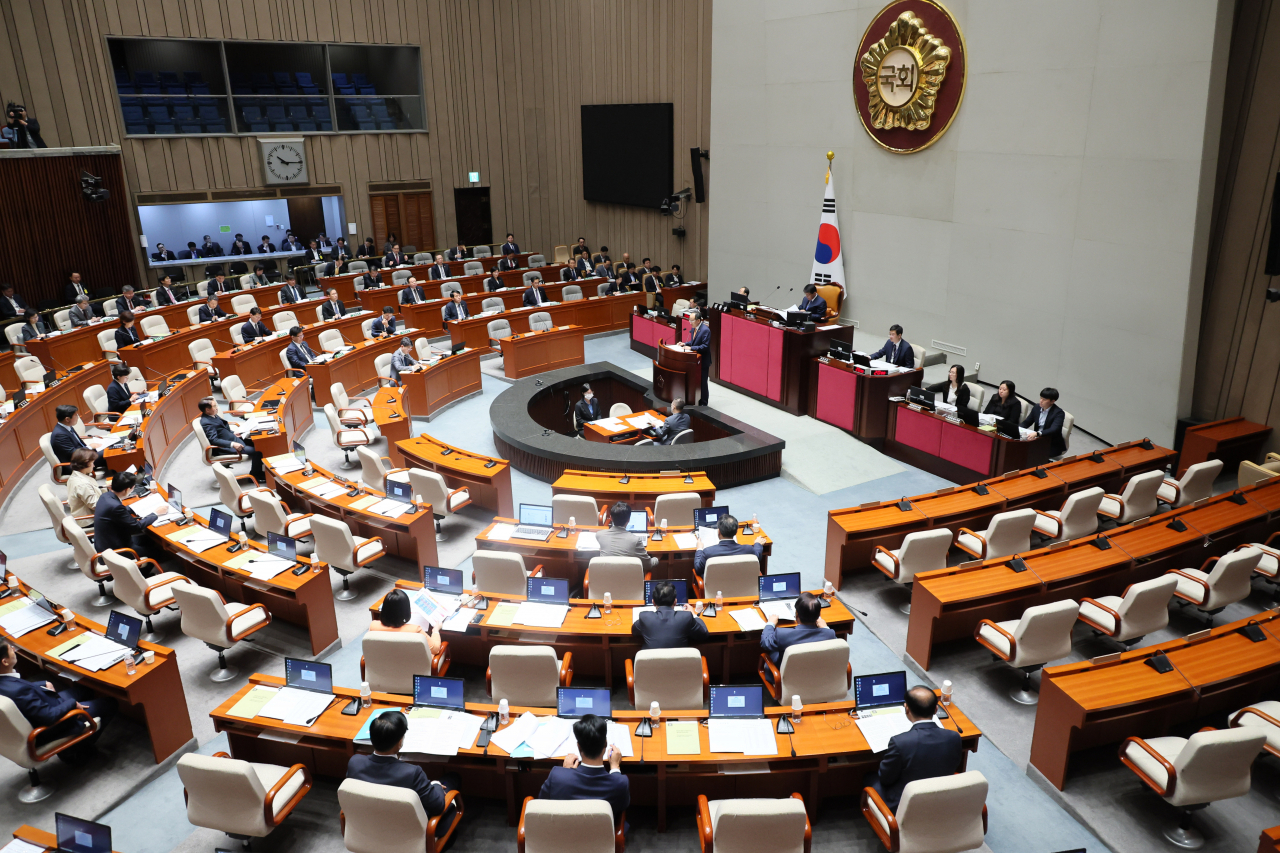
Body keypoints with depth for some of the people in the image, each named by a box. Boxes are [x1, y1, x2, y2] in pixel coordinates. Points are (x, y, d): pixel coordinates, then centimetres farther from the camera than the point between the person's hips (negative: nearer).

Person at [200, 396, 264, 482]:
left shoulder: (213, 416, 8)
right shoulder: (206, 423, -21)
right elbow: (214, 440, -29)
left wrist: (233, 433, 12)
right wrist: (232, 444, -35)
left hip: (233, 440, 11)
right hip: (226, 447, -11)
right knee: (256, 451, -19)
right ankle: (255, 475, -1)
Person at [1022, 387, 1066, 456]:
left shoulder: (1059, 413, -13)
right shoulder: (1036, 408, 6)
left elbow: (1054, 430, -28)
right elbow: (1026, 422, 13)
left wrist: (1037, 433, -45)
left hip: (1053, 445, -6)